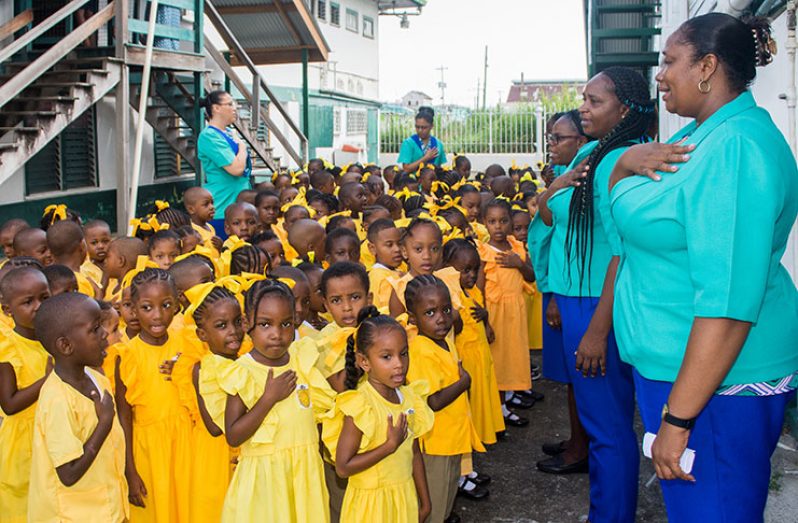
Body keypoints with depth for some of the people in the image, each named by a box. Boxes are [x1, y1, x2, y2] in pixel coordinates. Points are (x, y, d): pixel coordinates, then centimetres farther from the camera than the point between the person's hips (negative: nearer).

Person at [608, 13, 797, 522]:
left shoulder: (738, 148, -23)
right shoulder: (698, 135, 9)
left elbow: (728, 303, -29)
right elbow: (624, 211, 21)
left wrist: (678, 418, -28)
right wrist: (627, 161, -2)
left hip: (717, 383, -10)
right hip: (668, 363, 10)